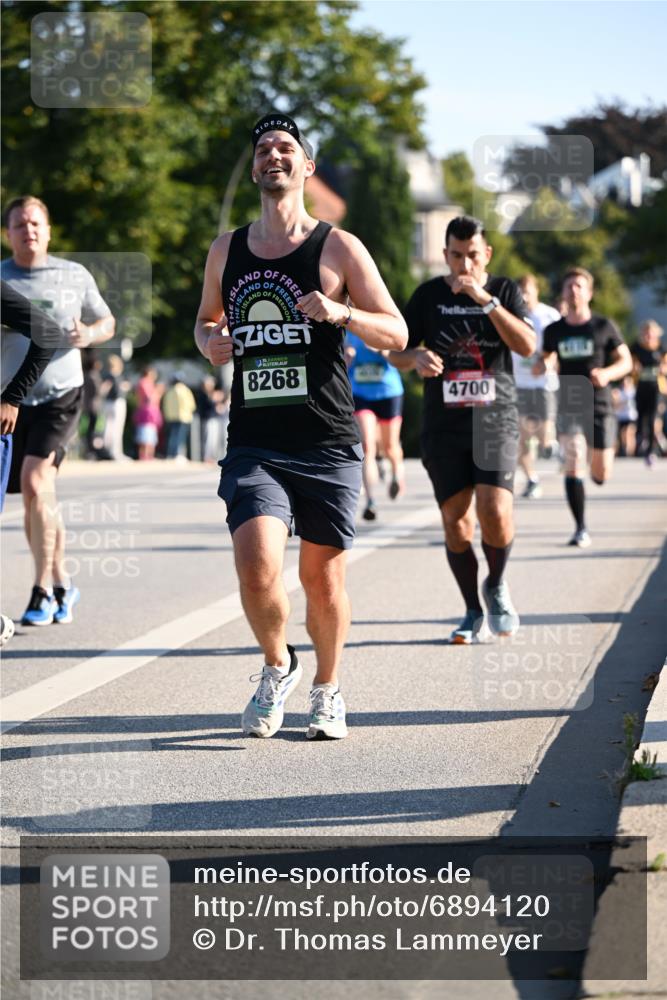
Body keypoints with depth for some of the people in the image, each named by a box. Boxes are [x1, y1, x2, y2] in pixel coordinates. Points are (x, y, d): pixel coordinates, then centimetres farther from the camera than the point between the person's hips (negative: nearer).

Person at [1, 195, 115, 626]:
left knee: (35, 482, -19)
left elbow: (107, 322, 16)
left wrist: (88, 335, -7)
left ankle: (43, 591, -14)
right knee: (41, 497, 10)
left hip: (61, 396, -2)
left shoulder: (75, 275, 4)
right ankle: (61, 584, 27)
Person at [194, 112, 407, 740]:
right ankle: (276, 666, 12)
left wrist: (340, 313, -18)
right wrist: (210, 343, 4)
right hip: (254, 445, 1)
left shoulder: (338, 249, 1)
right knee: (256, 569, -16)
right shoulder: (226, 252, 11)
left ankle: (327, 690, 29)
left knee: (322, 576, 5)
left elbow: (396, 334, 1)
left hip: (328, 445, -1)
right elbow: (206, 319, 28)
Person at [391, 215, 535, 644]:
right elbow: (396, 353, 11)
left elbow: (527, 346, -11)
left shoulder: (505, 291, 4)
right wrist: (416, 357, -13)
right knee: (456, 520, -1)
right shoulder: (429, 296, 7)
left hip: (496, 420, -2)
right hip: (443, 427, 2)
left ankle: (497, 586, 11)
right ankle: (474, 615, 12)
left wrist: (484, 299, -18)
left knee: (496, 511, -18)